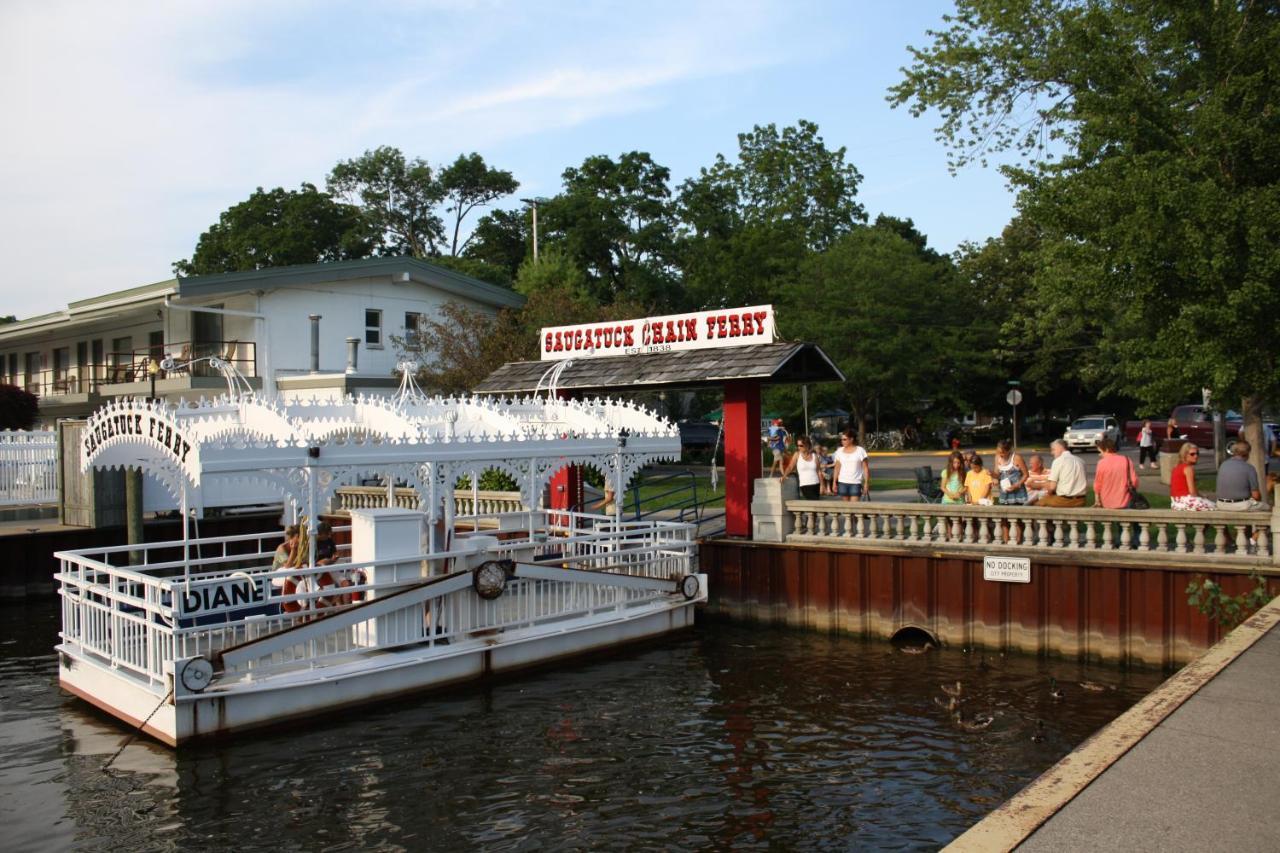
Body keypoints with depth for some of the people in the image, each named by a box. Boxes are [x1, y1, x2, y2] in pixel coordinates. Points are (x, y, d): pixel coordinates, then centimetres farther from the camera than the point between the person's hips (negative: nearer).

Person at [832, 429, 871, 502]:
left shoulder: (860, 451, -4)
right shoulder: (839, 451, 7)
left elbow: (866, 468, -4)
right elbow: (837, 468, 10)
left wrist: (866, 483, -9)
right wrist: (835, 482, 5)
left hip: (856, 483, -4)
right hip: (842, 482, 4)